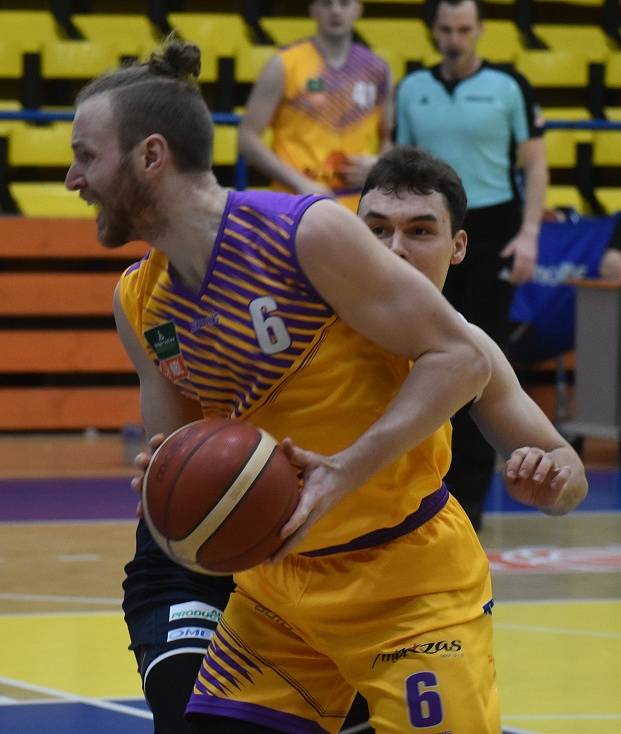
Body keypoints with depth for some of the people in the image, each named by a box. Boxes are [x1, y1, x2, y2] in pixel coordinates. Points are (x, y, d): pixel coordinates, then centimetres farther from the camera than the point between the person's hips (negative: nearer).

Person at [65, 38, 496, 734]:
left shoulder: (307, 234, -18)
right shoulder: (138, 303, 4)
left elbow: (460, 358, -17)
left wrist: (348, 470, -27)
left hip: (408, 575, -6)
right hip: (278, 581, 6)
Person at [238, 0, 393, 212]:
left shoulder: (376, 70, 10)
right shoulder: (284, 66, -3)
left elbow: (389, 140, 21)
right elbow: (248, 138, -4)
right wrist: (300, 183, -13)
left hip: (359, 211, 4)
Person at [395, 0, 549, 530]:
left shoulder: (508, 87, -2)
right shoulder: (413, 89, 8)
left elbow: (535, 164, -1)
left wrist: (529, 235, -10)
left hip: (491, 234, -3)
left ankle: (469, 495, -2)